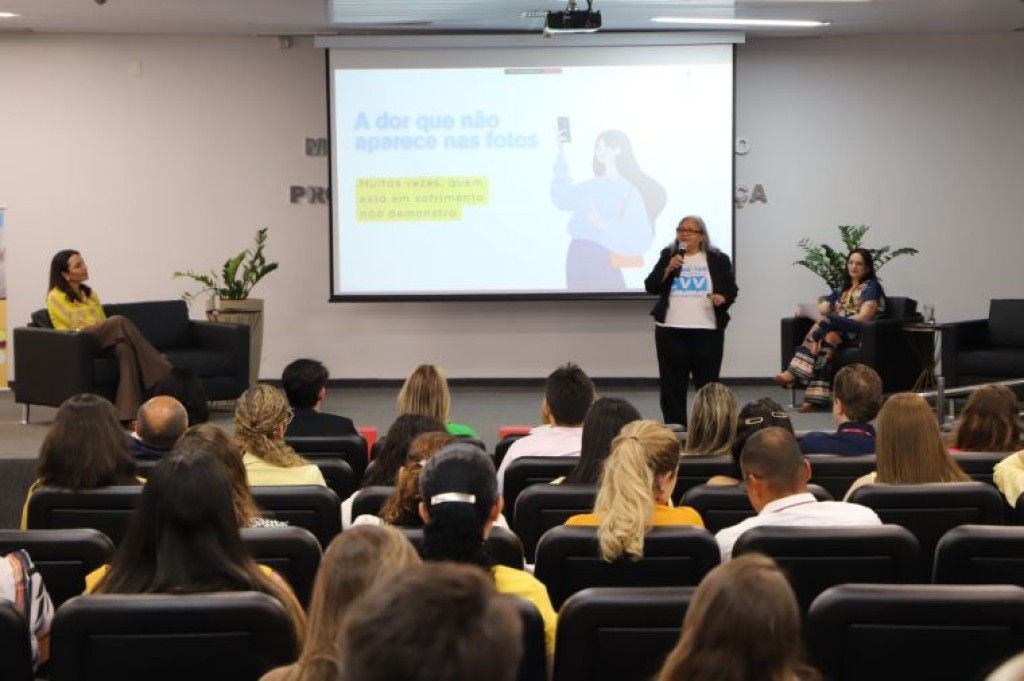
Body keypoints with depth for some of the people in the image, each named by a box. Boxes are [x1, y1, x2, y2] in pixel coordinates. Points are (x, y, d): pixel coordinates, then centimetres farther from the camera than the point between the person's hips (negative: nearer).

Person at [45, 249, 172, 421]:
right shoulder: (55, 298, 8)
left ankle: (128, 414, -49)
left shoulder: (89, 294, 27)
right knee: (119, 321, -34)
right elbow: (63, 330, 1)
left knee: (125, 348, -35)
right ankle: (163, 372, -37)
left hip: (103, 343, 6)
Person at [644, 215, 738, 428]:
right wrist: (669, 269, -11)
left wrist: (723, 298, -12)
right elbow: (651, 287, 3)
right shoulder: (668, 256, 9)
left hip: (708, 330, -1)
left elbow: (732, 290, 9)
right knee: (672, 383, 2)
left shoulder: (718, 260, 7)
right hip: (671, 330, 1)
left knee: (707, 382, 1)